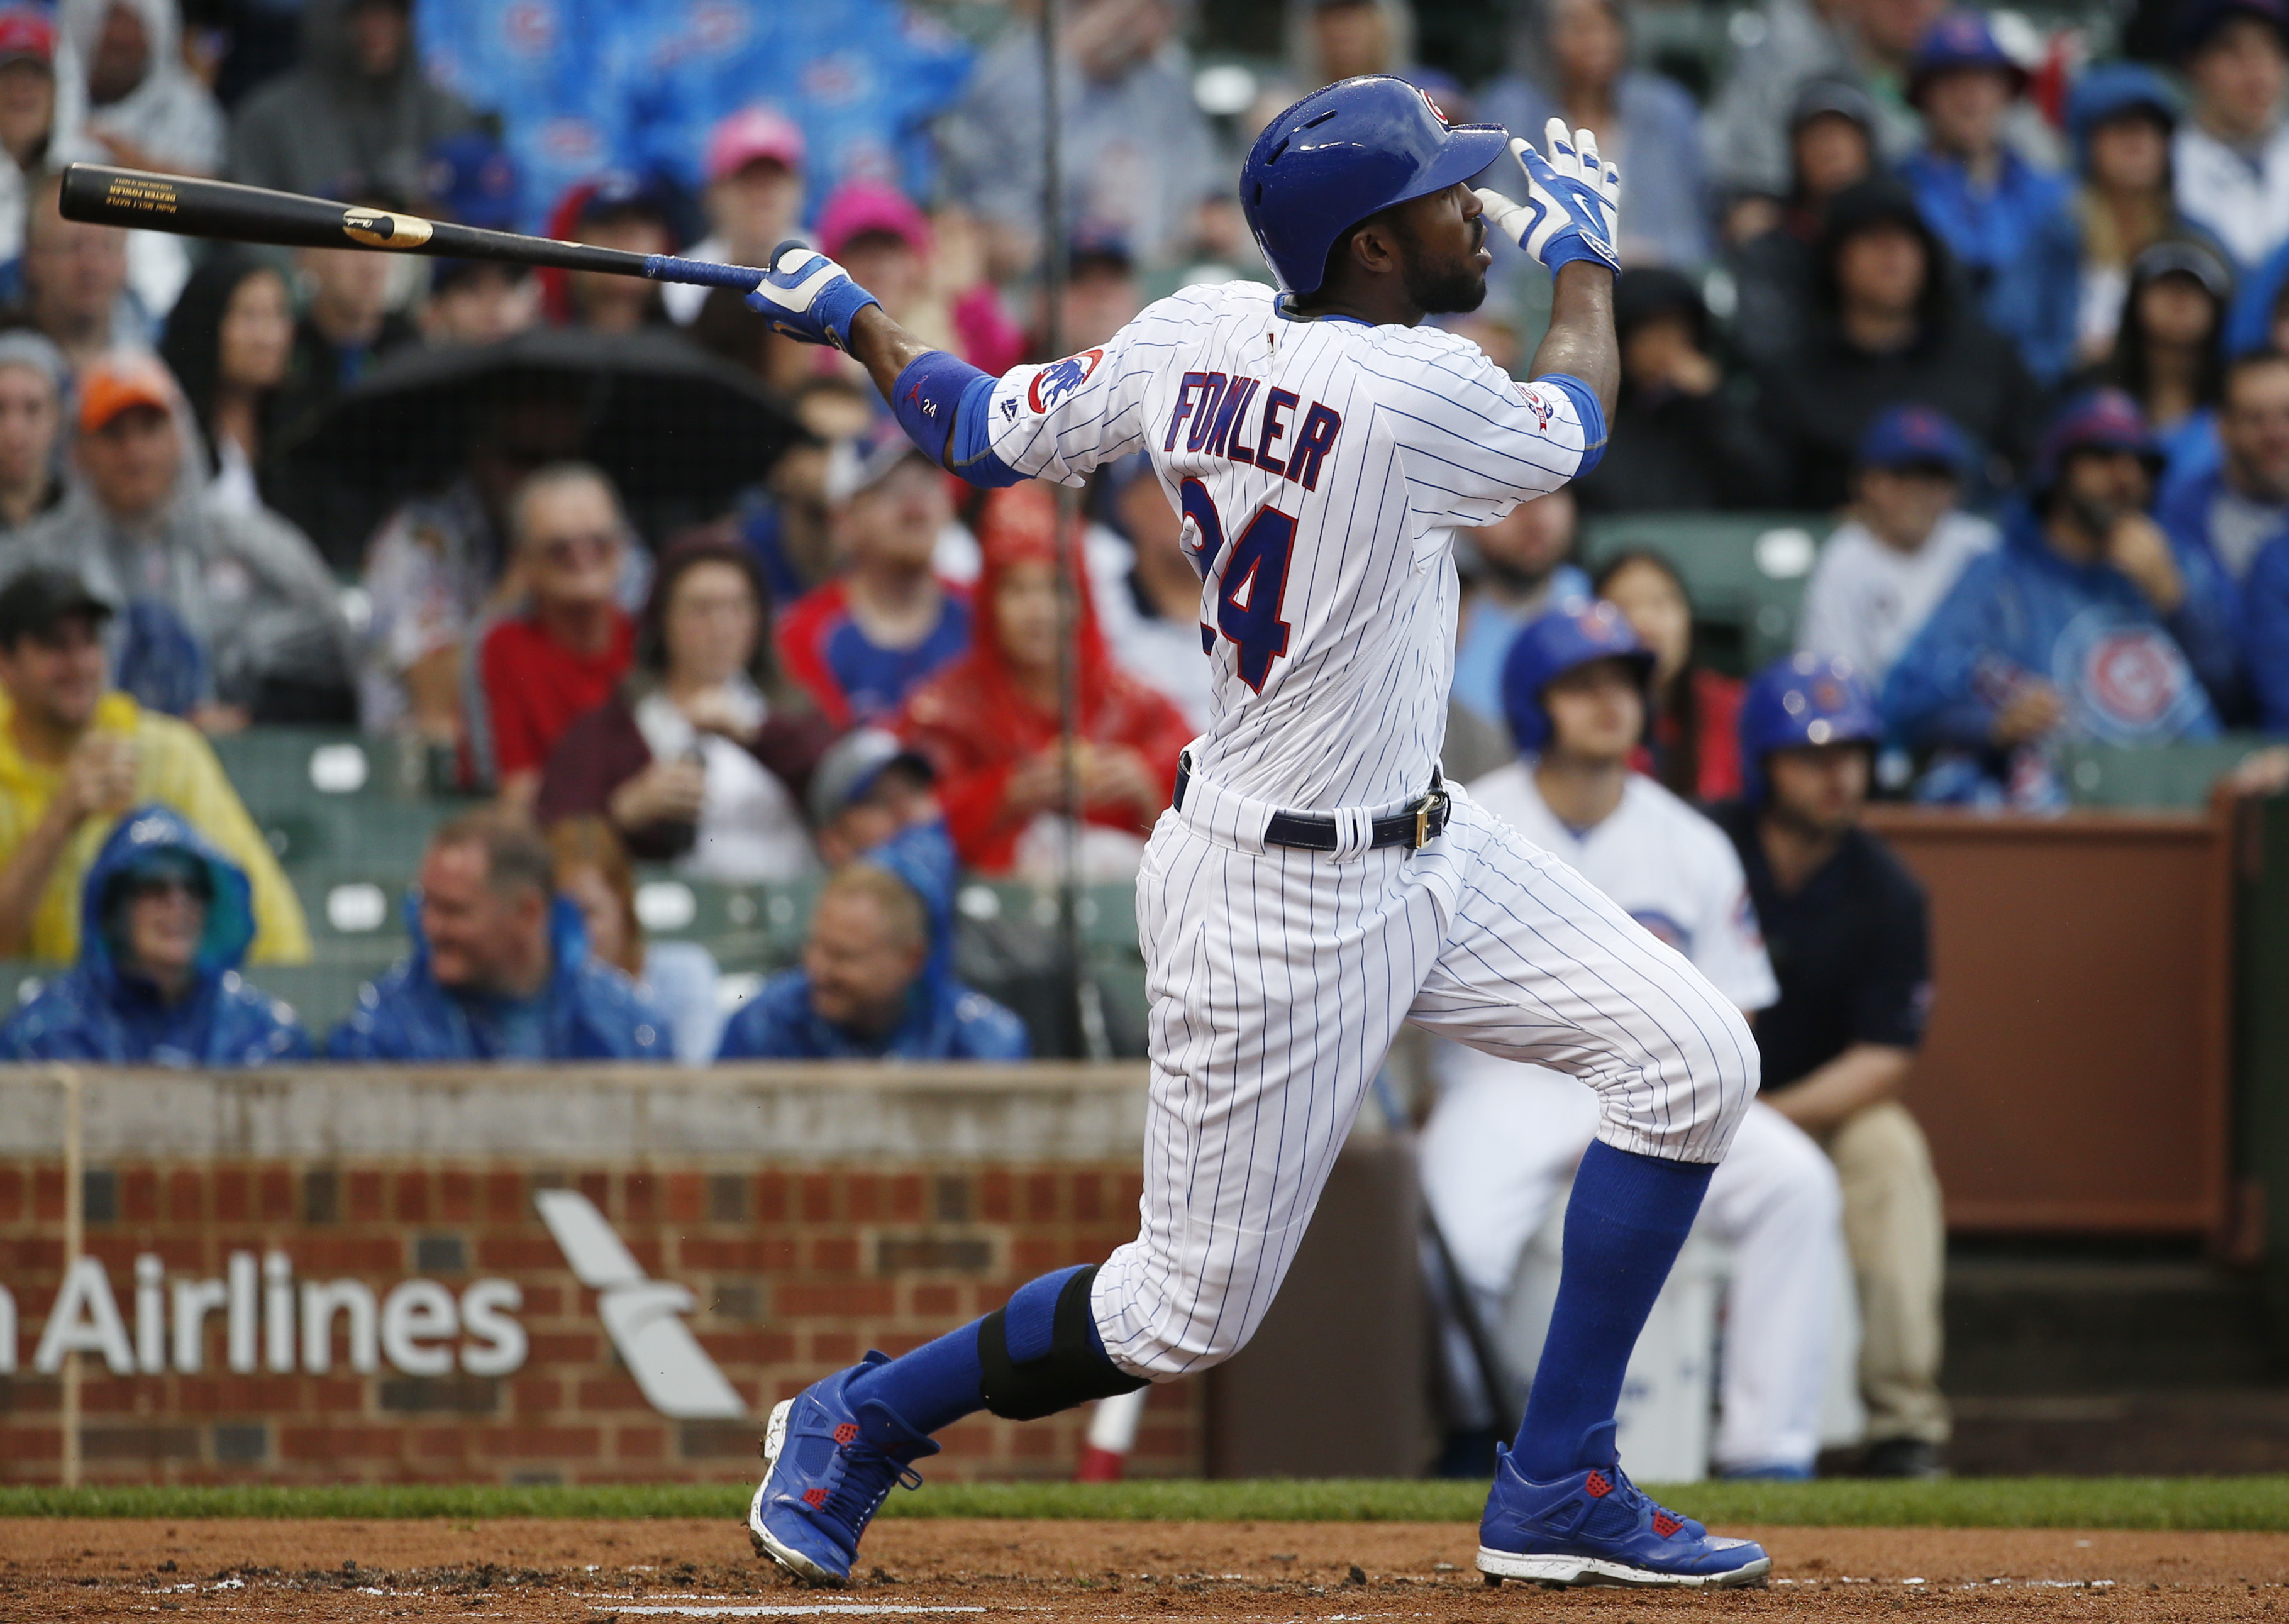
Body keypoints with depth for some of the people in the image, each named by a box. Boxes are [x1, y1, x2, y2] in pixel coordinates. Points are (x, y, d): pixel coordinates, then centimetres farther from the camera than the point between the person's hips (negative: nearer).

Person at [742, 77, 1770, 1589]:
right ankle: (856, 1423, 23)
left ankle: (1557, 1493, 8)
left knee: (1695, 1062, 1)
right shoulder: (1413, 394, -25)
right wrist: (1584, 251, 14)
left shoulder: (1196, 337, -3)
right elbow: (1573, 428, -3)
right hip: (1278, 906, -9)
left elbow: (986, 432, 9)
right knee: (1189, 1311, 1)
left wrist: (851, 316, 23)